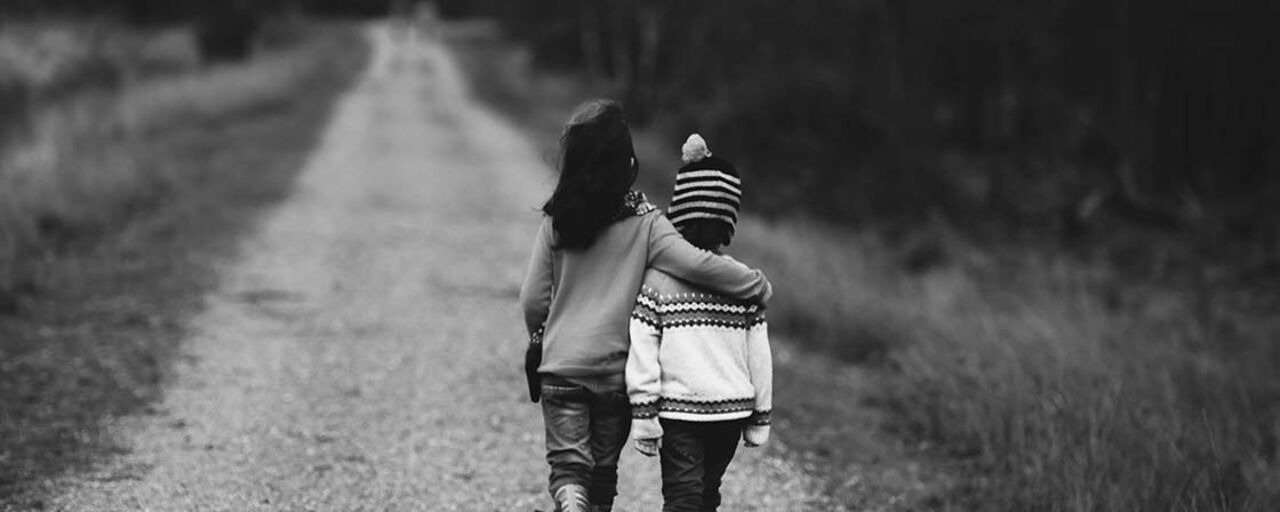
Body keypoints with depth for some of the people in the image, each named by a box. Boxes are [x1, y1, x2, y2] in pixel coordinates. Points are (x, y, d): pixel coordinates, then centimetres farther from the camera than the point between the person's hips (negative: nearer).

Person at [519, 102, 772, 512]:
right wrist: (758, 285, -5)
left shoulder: (556, 221, -5)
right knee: (603, 470, 17)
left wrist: (541, 338, 20)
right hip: (617, 370, 0)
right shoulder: (643, 222, -10)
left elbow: (533, 300, -1)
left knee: (568, 465, 3)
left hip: (561, 366, 0)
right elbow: (697, 264, -19)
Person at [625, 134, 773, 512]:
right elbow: (759, 356, 3)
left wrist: (643, 415, -4)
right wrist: (760, 418, 13)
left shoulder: (657, 279, -9)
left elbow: (642, 353, -10)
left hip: (677, 410, -3)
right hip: (732, 409, 3)